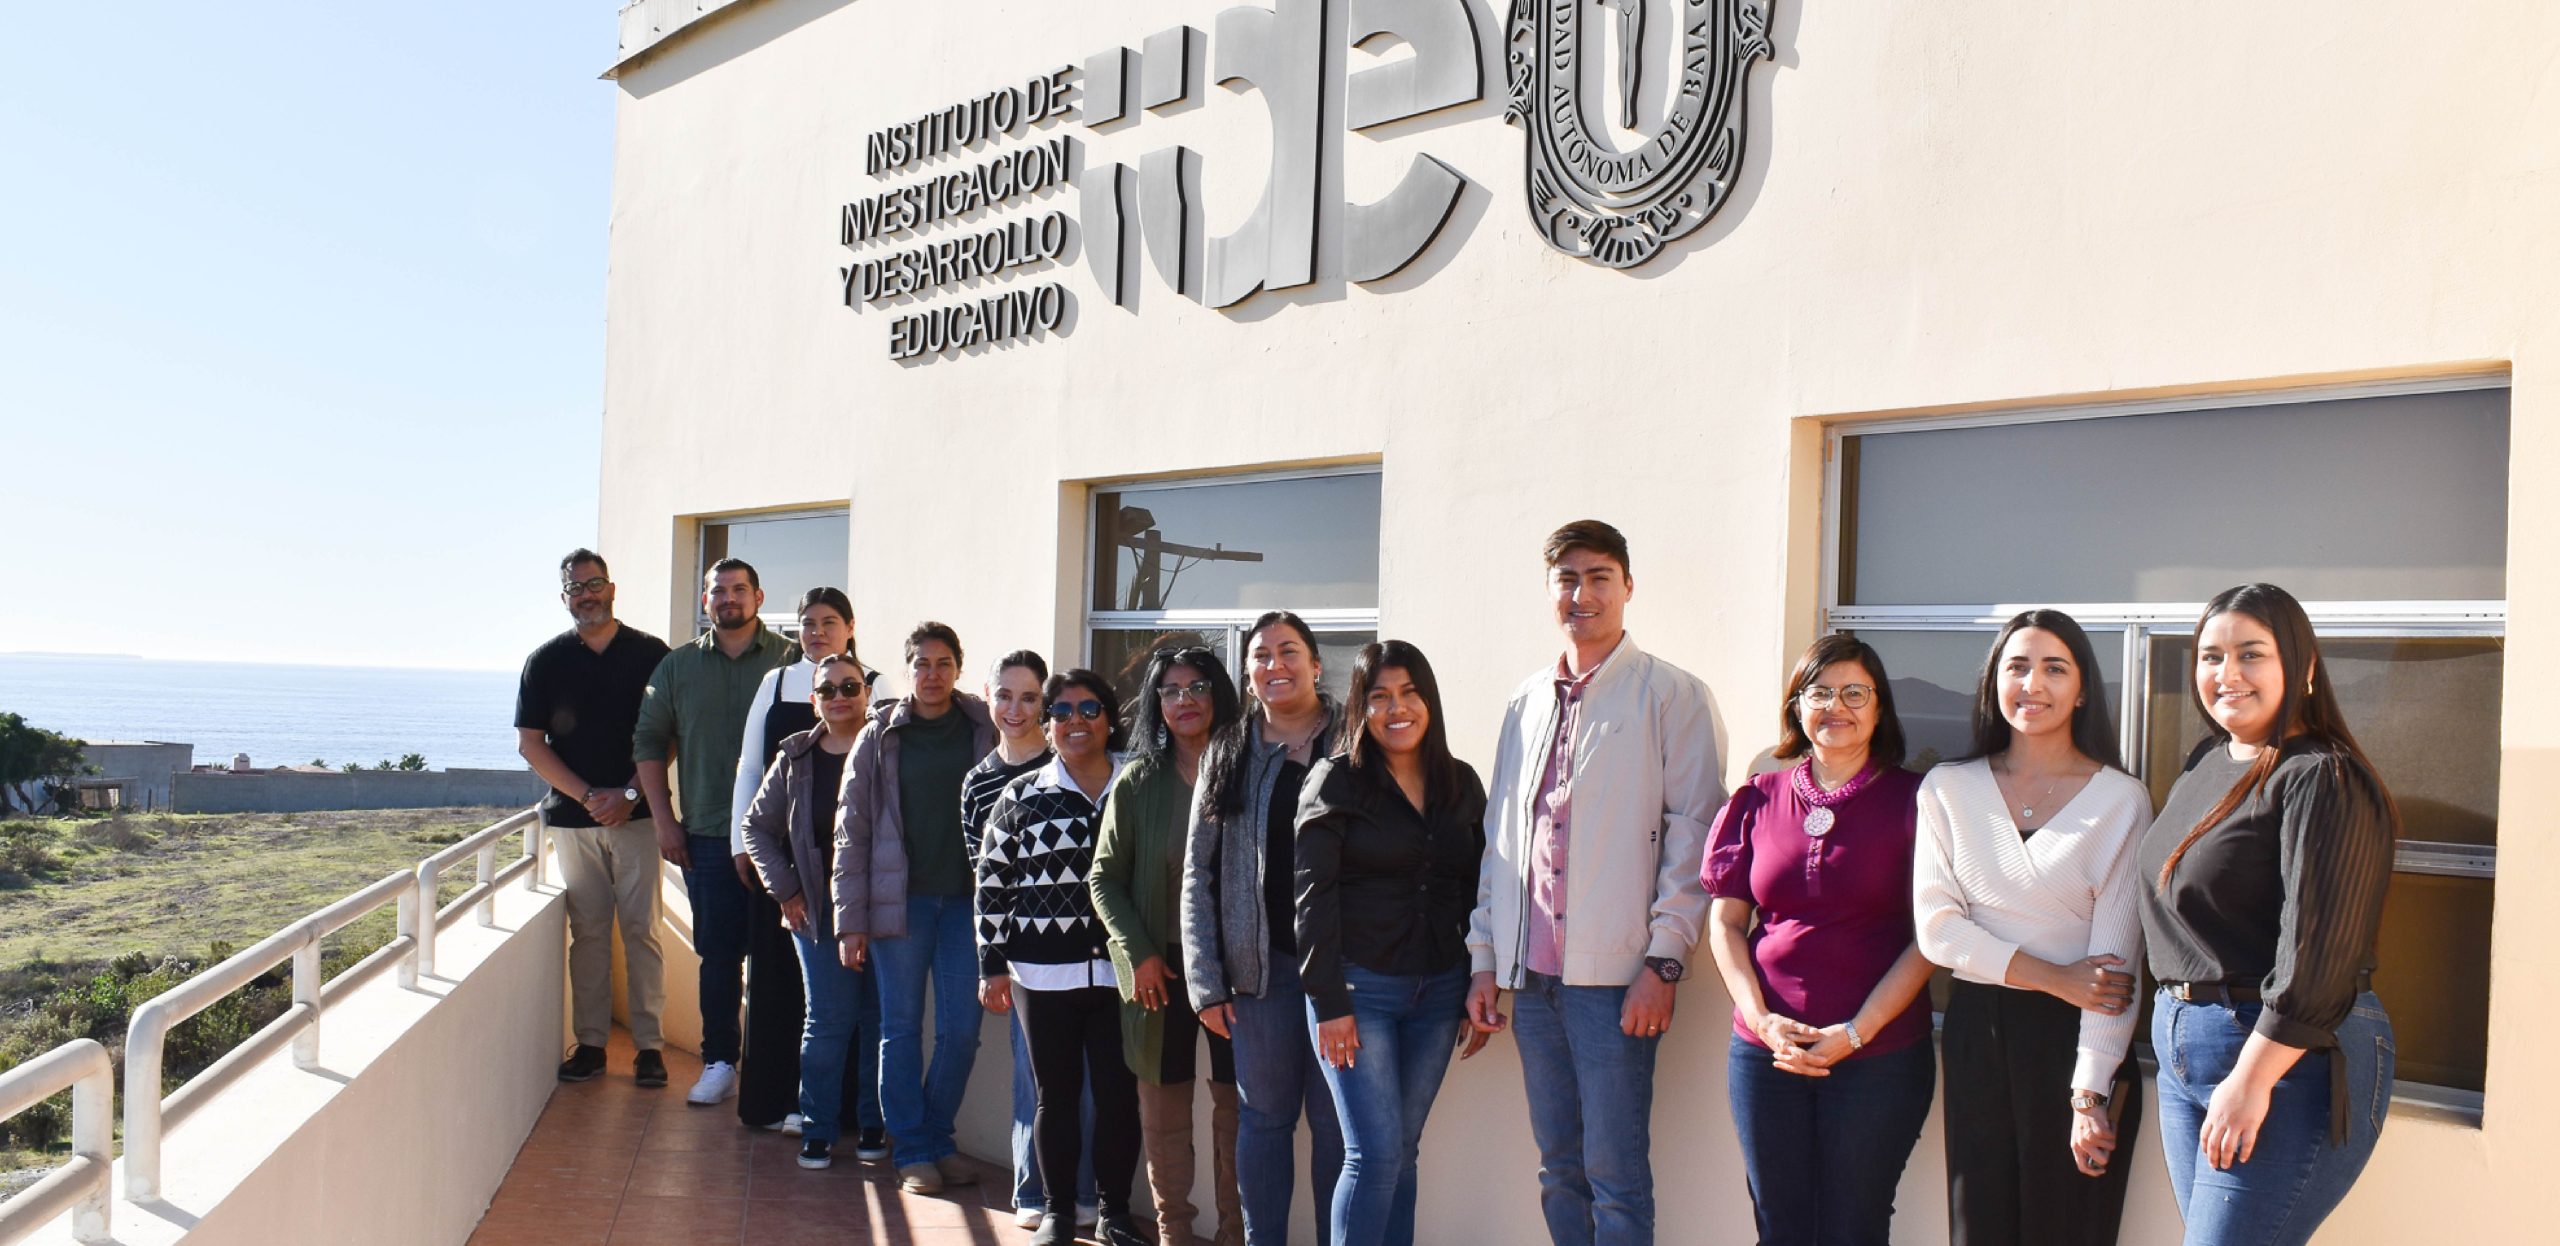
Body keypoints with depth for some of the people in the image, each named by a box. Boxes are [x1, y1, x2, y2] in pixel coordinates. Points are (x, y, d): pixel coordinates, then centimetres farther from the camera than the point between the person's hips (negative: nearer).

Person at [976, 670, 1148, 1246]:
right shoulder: (1022, 797, 3)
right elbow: (992, 883, 5)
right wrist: (993, 965, 1)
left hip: (1118, 972, 0)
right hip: (1043, 975, 0)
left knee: (1119, 1095, 4)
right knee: (1056, 1096, 9)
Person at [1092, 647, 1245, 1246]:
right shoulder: (1138, 782, 3)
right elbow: (1104, 878, 5)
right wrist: (1137, 953, -5)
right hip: (1161, 967, 1)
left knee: (1236, 1105, 2)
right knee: (1163, 1105, 6)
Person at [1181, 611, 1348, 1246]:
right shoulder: (1228, 755, 8)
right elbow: (1198, 873, 7)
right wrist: (1205, 981, 0)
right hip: (1261, 966, 2)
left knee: (1335, 1118, 6)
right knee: (1264, 1115, 9)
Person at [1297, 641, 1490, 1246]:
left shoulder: (1462, 784, 8)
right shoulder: (1337, 781, -4)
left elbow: (1475, 893, 12)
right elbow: (1314, 895, -8)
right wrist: (1328, 1001, -13)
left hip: (1438, 992, 4)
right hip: (1359, 987, -4)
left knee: (1404, 1150, 8)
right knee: (1376, 1153, -6)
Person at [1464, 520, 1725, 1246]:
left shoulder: (1671, 696, -3)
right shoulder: (1527, 703, 14)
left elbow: (1693, 837, -8)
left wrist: (1663, 962, -13)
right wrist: (1485, 956, 12)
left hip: (1613, 975, -5)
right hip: (1531, 973, 6)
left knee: (1614, 1173, -2)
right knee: (1559, 1168, 13)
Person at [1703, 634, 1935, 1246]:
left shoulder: (1909, 799, -2)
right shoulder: (1759, 800, 6)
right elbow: (1725, 922, 7)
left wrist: (1857, 1031, -11)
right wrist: (1761, 1018, -6)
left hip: (1879, 1055, -2)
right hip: (1765, 1051, 3)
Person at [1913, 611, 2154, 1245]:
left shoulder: (2121, 800, -4)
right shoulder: (1947, 790, 3)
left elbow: (2115, 960, -8)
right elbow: (1936, 925, -2)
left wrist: (2091, 1095, -13)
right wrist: (2054, 977, -12)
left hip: (2078, 1035, -2)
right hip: (1977, 1031, 2)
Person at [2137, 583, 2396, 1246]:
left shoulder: (2322, 780, -13)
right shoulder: (2206, 765, 13)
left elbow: (2318, 953, -19)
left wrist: (2252, 1080, -21)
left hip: (2290, 1061, -8)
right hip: (2181, 1047, 8)